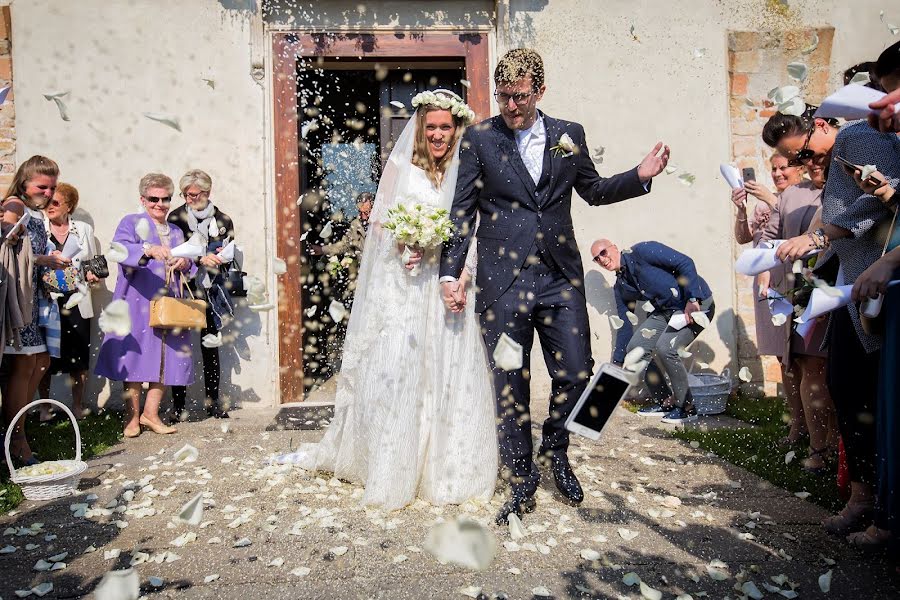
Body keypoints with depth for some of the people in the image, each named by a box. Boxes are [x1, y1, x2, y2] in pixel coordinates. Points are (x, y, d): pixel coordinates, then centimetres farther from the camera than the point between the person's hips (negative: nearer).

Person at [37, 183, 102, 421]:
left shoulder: (84, 229, 11)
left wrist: (93, 274, -5)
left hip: (77, 301, 1)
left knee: (79, 357, 3)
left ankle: (78, 406, 17)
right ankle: (44, 407, 17)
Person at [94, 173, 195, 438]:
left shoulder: (176, 232, 21)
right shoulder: (131, 223, 4)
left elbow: (190, 266, 20)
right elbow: (119, 249, -16)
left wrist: (185, 264, -4)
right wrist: (149, 249, -34)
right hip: (139, 303, -5)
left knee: (166, 359, 4)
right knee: (137, 356, -4)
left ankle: (151, 413, 15)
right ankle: (132, 416, 7)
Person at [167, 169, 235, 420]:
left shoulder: (223, 221, 7)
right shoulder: (176, 218, 1)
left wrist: (220, 257, -12)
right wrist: (201, 259, -19)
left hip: (210, 293, 2)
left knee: (211, 348, 6)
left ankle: (213, 402, 15)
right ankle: (178, 404, 8)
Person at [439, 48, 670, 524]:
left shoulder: (569, 135, 9)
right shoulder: (479, 139, 2)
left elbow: (593, 190, 21)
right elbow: (462, 212, 1)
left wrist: (640, 176, 5)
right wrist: (450, 274, -6)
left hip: (560, 276, 2)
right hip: (502, 280, -2)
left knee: (576, 374, 4)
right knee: (509, 386, 5)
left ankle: (555, 450, 34)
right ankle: (521, 481, 24)